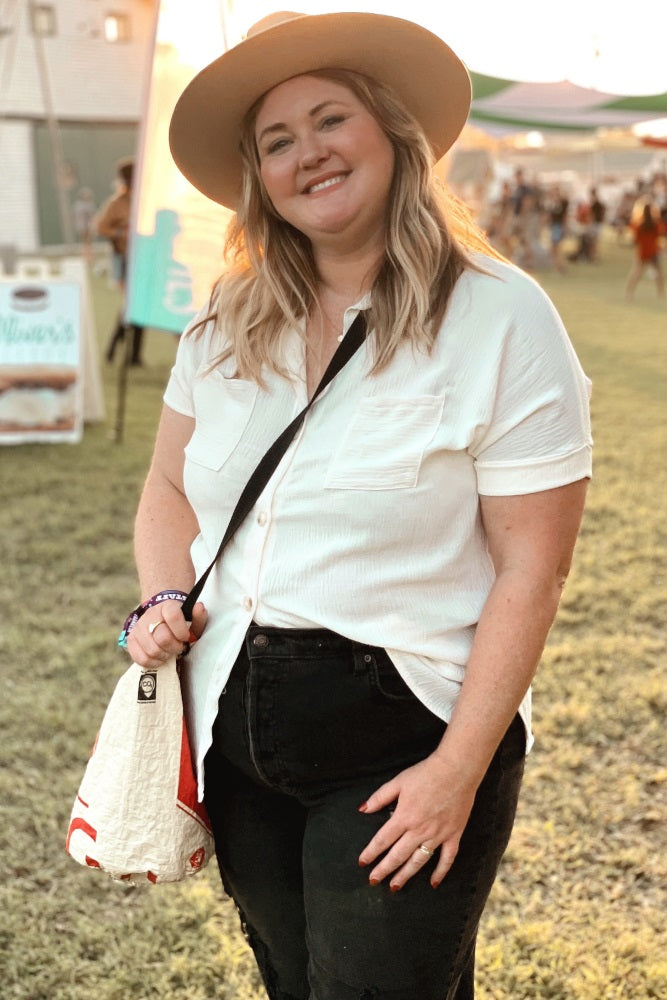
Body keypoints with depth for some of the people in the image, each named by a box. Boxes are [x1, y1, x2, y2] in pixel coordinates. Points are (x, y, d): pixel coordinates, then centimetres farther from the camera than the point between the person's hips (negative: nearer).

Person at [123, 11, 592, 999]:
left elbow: (530, 568, -14)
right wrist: (166, 600, -4)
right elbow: (172, 488, 16)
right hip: (234, 724, 6)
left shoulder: (499, 317, -12)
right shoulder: (226, 325, 4)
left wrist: (459, 771, -17)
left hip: (401, 733, -5)